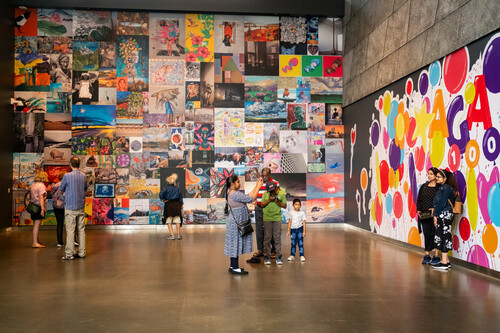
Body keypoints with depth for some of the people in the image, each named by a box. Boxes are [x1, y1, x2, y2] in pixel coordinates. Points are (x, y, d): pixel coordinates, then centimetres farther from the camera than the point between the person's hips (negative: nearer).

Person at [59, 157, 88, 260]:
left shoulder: (67, 176, -12)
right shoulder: (83, 176, 4)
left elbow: (61, 190, 2)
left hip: (70, 207, -5)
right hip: (81, 206, 5)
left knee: (70, 230, -2)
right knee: (81, 229, 9)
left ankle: (70, 254, 0)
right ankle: (82, 252, 13)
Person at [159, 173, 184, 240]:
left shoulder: (166, 188, -6)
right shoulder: (177, 189, 5)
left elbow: (161, 194, -21)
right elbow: (180, 197, 8)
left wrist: (163, 199, -5)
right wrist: (181, 205, 16)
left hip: (168, 205, -3)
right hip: (177, 204, 3)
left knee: (169, 222, 4)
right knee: (177, 221, 8)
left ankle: (172, 235, -3)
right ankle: (178, 235, 8)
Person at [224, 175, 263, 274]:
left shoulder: (232, 193, 10)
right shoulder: (235, 194, -21)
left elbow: (248, 196, 12)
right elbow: (251, 199, -20)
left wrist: (256, 186, 10)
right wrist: (258, 186, -11)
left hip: (235, 222, 10)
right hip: (236, 223, -10)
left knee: (236, 244, 14)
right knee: (236, 243, -3)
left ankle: (233, 265, 22)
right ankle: (234, 267, 4)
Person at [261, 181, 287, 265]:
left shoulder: (282, 194, -2)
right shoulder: (265, 193, -2)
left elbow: (284, 206, 2)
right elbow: (262, 205, 1)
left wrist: (277, 201, -14)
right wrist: (269, 200, -14)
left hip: (277, 218, 0)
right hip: (267, 218, 0)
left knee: (277, 238, 1)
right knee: (267, 238, 2)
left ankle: (278, 257, 8)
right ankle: (267, 257, 10)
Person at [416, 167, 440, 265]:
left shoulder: (439, 188, -3)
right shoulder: (423, 186, 12)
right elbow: (419, 200, 14)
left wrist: (435, 209, -19)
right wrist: (418, 210, 3)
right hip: (424, 215, 4)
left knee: (434, 234, -1)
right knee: (427, 234, 7)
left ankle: (436, 256, 7)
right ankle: (427, 255, 15)